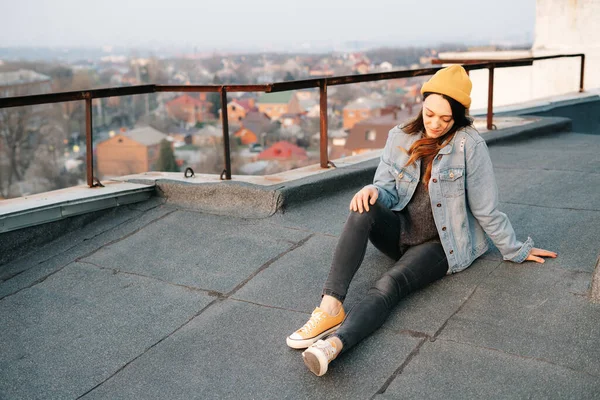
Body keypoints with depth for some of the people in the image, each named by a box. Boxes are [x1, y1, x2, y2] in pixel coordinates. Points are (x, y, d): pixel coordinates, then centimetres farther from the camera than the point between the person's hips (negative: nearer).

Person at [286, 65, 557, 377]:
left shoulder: (468, 145, -10)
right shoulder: (400, 138, 3)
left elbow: (486, 208, -3)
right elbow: (389, 191, 4)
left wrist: (516, 251, 4)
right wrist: (374, 191, -20)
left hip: (441, 243, -4)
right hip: (400, 230, 4)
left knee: (390, 284, -32)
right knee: (365, 209, -29)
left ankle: (334, 343, -55)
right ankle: (331, 307, -38)